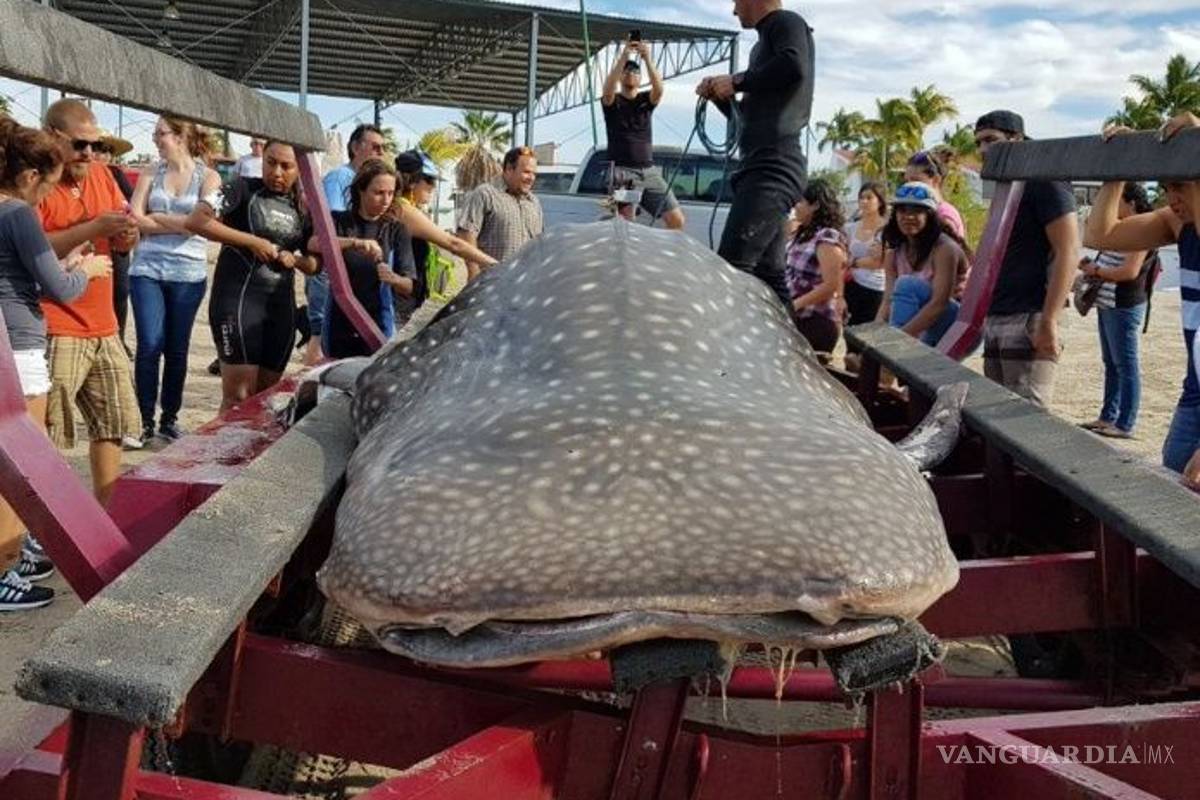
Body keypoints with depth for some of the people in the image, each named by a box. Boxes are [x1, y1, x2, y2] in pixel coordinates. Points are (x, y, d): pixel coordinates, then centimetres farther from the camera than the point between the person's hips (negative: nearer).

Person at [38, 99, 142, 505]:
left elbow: (126, 241, 19)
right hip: (56, 331, -8)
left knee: (114, 423, 14)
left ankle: (107, 512, 27)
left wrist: (127, 233, -4)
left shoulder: (101, 174, 13)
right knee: (46, 436, -7)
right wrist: (94, 228, -22)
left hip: (103, 327, 8)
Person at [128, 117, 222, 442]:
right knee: (149, 346, -6)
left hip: (188, 273, -1)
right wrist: (178, 224, -7)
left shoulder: (208, 177, 4)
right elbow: (135, 220, -1)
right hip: (148, 270, 1)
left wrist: (156, 217, -4)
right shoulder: (151, 174, 9)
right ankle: (145, 419, 4)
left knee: (177, 349, 7)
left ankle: (170, 418, 19)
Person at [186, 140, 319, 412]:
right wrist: (252, 241, -16)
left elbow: (315, 265, 19)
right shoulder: (244, 189, -1)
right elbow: (196, 221, -13)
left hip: (281, 305, 6)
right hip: (239, 298, -5)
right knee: (238, 395, -9)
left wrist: (295, 260, -3)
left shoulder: (303, 209, 13)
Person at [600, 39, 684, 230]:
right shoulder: (612, 101, 7)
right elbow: (608, 88, -17)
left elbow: (659, 89, -9)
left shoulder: (646, 100, 14)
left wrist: (647, 59, -22)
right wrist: (623, 57, -26)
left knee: (676, 220, -6)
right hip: (622, 172, -3)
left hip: (649, 171, 3)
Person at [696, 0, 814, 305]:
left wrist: (736, 81, -11)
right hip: (764, 166, 10)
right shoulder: (765, 42, 30)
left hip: (774, 164, -10)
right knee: (766, 271, 6)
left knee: (731, 265, -21)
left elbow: (794, 66, -21)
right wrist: (719, 96, 16)